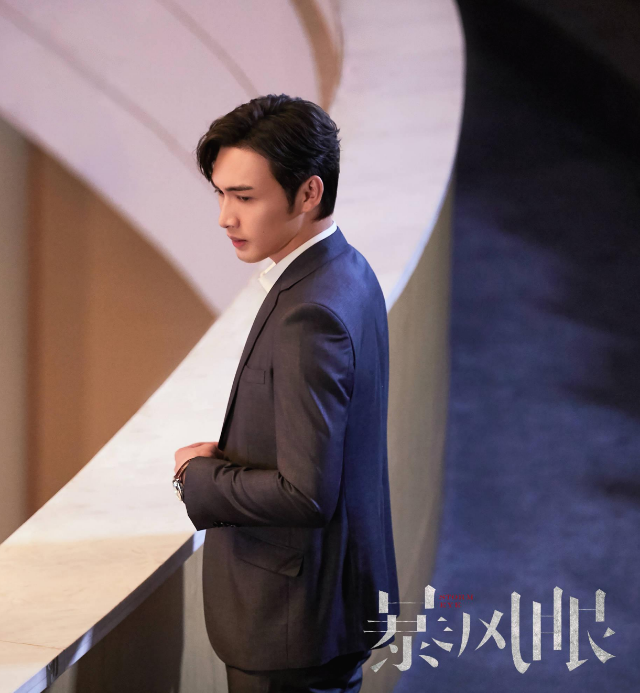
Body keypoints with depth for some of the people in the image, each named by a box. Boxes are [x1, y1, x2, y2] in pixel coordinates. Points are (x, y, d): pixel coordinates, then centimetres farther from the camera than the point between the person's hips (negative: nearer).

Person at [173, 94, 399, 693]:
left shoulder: (310, 315, -27)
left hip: (294, 618, -10)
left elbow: (306, 494, -28)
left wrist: (201, 479, -14)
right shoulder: (347, 272, 4)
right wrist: (226, 457, 2)